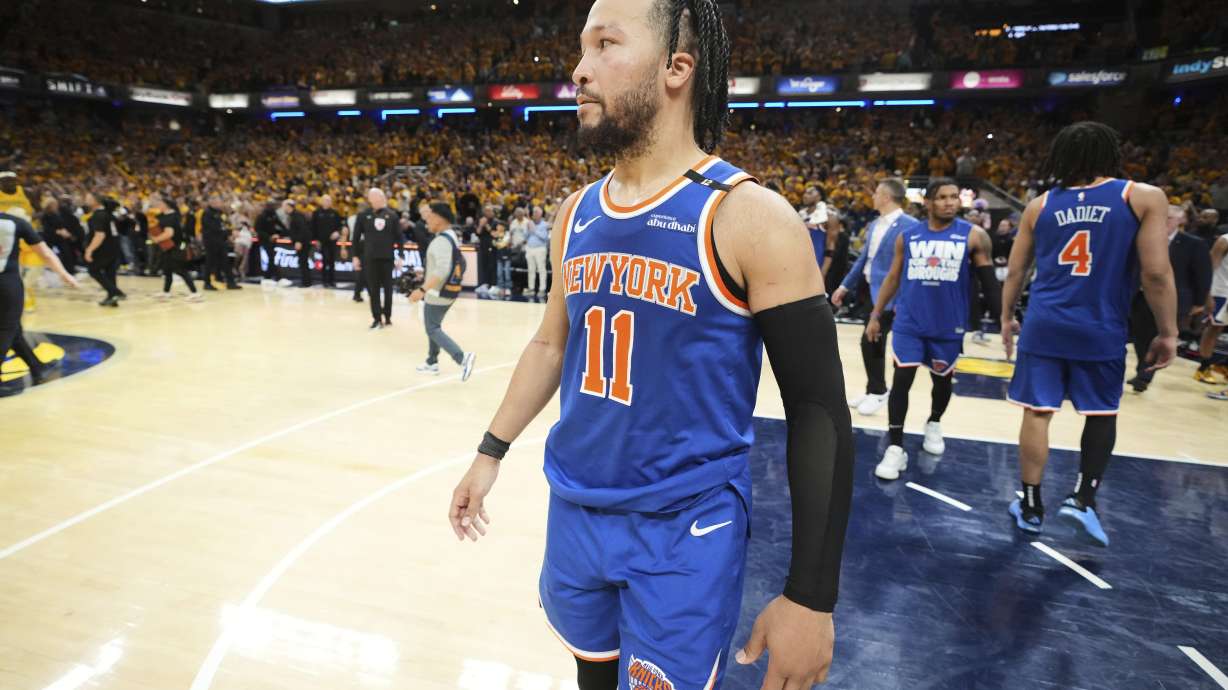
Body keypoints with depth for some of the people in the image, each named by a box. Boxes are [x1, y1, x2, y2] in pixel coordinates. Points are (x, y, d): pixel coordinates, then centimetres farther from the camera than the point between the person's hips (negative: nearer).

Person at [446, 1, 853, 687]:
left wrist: (811, 597, -17)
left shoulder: (750, 217, -17)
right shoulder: (577, 213, 3)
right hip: (575, 512, 6)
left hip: (686, 530, -5)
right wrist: (491, 452, 16)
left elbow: (819, 412, -16)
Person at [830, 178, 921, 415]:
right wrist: (845, 286, 19)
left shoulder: (910, 226, -15)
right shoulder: (874, 225, 12)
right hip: (870, 292, 8)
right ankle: (873, 390, 27)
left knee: (871, 342, -6)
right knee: (872, 342, 13)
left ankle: (878, 392, 13)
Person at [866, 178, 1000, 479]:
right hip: (909, 323, 1)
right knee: (901, 381, -7)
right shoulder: (907, 236, 2)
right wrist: (875, 315, 7)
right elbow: (893, 278, 9)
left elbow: (989, 282, -1)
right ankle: (895, 448, -2)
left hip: (949, 326, 0)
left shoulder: (974, 236, -4)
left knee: (942, 379, 17)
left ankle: (934, 425, 44)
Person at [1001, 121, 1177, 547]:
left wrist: (1007, 318, 22)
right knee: (1102, 414, 18)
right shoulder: (1144, 197, -2)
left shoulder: (1040, 205, 5)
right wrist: (1167, 332, 1)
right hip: (1101, 329, -1)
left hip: (1044, 325, 1)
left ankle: (1031, 507, 15)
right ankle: (1083, 498, 11)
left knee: (1038, 413, 6)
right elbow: (1156, 273, -8)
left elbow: (1016, 271, 10)